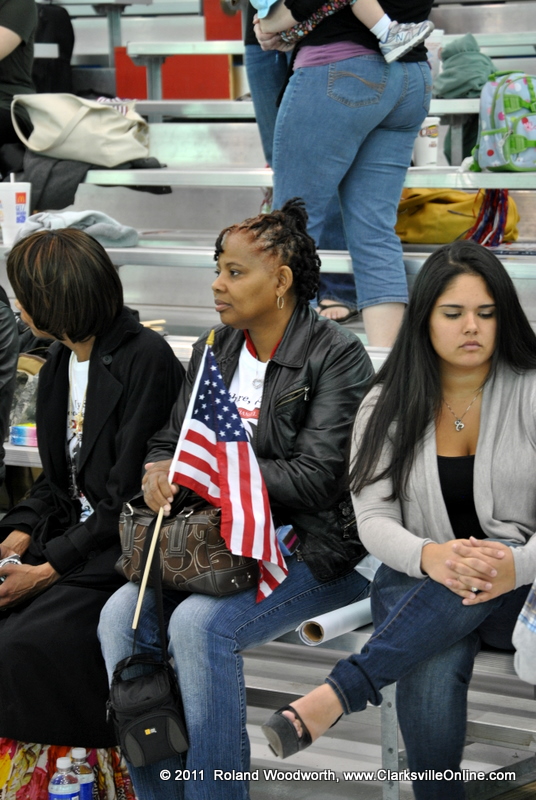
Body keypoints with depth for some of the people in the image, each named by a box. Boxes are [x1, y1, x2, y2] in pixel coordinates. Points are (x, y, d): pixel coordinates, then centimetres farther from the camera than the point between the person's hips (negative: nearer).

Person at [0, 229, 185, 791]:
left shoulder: (145, 360, -14)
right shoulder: (58, 365, 14)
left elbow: (128, 495, -17)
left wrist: (51, 569, -19)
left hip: (126, 549, -8)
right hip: (73, 532, 8)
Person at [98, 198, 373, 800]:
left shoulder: (336, 357, -9)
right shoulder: (214, 351, 12)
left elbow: (312, 479, -17)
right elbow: (170, 440, 17)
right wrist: (159, 470, -8)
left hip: (314, 549, -7)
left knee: (199, 622, -30)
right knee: (121, 615, -16)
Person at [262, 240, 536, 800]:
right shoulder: (389, 405, 4)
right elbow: (373, 518, -5)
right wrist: (429, 557, -28)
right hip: (416, 586, 1)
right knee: (431, 674, -36)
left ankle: (340, 692, -38)